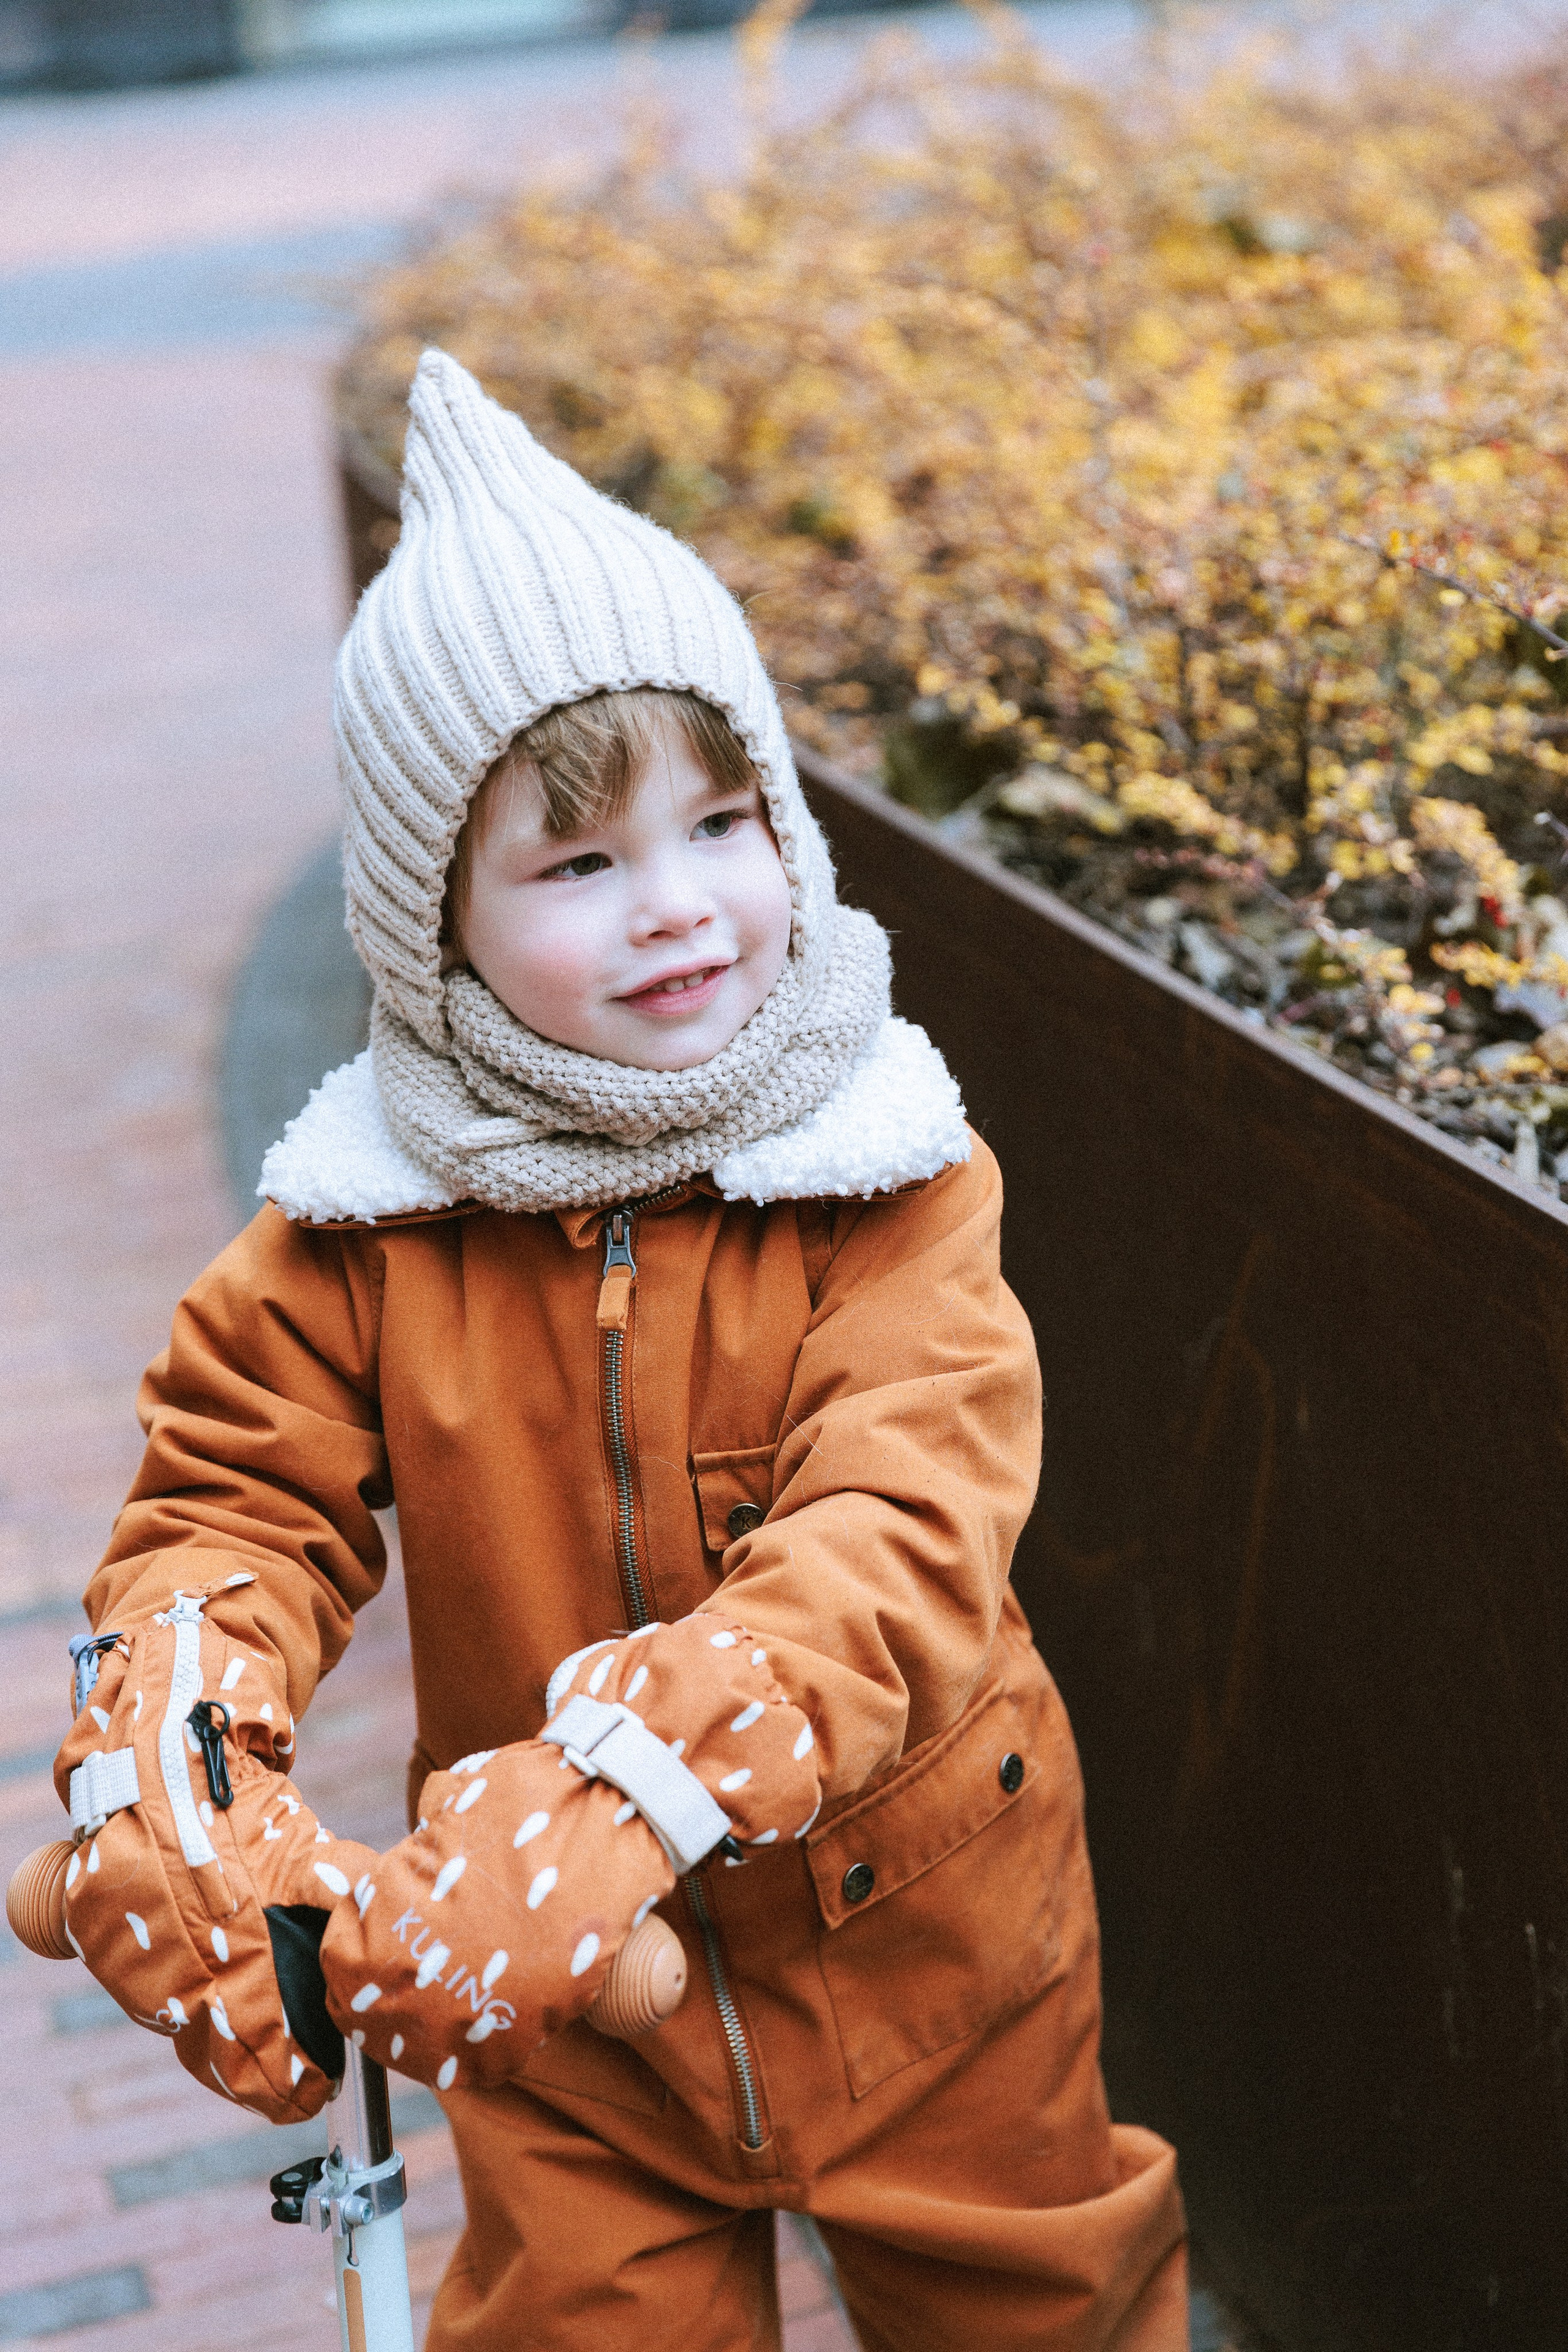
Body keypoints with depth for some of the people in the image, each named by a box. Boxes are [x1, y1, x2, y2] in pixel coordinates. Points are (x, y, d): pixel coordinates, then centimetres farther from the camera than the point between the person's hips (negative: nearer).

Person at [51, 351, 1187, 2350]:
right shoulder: (371, 1228, -10)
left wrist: (631, 1770, -46)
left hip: (913, 1942, 0)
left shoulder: (887, 1190, -18)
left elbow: (904, 1536, -30)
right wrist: (162, 1752, -31)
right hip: (555, 1984, 1)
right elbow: (237, 1499, -8)